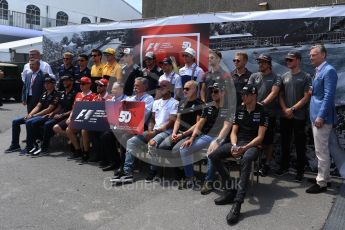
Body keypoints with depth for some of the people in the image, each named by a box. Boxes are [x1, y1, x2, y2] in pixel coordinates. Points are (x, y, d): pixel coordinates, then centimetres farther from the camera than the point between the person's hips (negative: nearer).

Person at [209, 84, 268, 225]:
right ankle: (230, 190, -11)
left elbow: (260, 137, -8)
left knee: (246, 160, -41)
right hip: (237, 142, 6)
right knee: (213, 156, -17)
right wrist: (234, 146, -11)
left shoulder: (261, 112, -3)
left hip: (252, 145, -6)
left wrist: (244, 148, -21)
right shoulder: (239, 110, 12)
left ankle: (237, 203, -43)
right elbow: (233, 132, 10)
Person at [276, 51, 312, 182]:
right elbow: (280, 95, 9)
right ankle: (284, 166, 25)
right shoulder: (284, 77, 10)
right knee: (285, 143, 11)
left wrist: (292, 109, -11)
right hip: (285, 116, 4)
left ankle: (300, 171, 11)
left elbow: (306, 97, -7)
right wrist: (285, 110, -5)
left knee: (299, 145, 2)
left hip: (299, 116, -4)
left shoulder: (306, 77, -1)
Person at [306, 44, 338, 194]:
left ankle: (321, 183, 6)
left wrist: (321, 116, -22)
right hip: (316, 115, 10)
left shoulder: (329, 70, -14)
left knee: (321, 151, -3)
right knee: (322, 150, 17)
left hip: (322, 117, -10)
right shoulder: (319, 71, 15)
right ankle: (324, 177, 29)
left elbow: (329, 96, -20)